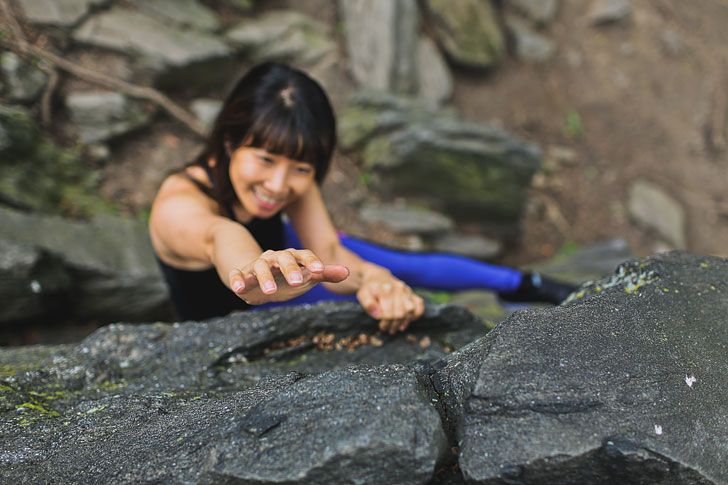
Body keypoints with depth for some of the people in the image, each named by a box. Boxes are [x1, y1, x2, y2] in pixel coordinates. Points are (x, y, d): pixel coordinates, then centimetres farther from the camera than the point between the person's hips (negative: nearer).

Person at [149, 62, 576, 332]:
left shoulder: (294, 171, -26)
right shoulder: (178, 204, -42)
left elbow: (328, 252, -39)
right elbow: (215, 234, -67)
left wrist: (373, 279, -62)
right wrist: (248, 269, -90)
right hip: (231, 322, -4)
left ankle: (525, 285, 20)